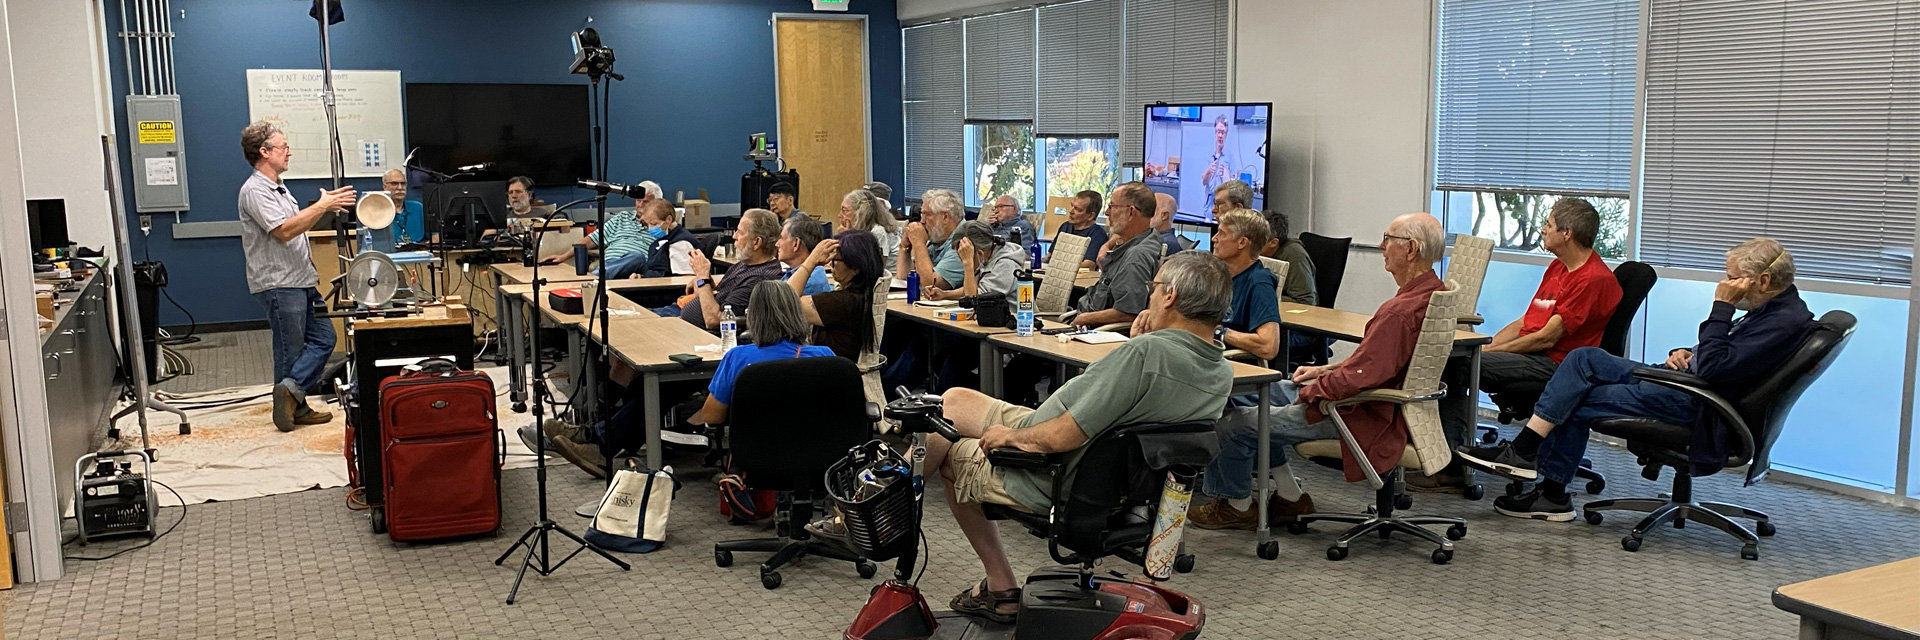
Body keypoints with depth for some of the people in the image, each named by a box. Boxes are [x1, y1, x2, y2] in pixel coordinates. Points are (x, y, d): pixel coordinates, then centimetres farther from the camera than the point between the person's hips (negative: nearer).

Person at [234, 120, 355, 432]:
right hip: (278, 283, -10)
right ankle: (295, 407, 7)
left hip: (301, 279, 10)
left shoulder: (278, 187, 18)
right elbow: (284, 231, -25)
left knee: (323, 336, 8)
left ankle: (291, 394, 8)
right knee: (291, 349, -2)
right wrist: (323, 206, -23)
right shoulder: (255, 190, -15)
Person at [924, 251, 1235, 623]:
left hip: (1043, 478, -9)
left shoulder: (1146, 352, -34)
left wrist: (1010, 435, -12)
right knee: (954, 399, 22)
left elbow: (1063, 436, -31)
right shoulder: (1222, 374, -7)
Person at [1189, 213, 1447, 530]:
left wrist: (1311, 391, -12)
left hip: (1360, 417, -11)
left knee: (1231, 425, -4)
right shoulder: (1433, 291, 5)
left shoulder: (1401, 311, -29)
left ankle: (1238, 506, 20)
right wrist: (1324, 370, 11)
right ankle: (1291, 496, 26)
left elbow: (1359, 376, -30)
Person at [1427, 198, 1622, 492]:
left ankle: (1453, 470, -20)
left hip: (1551, 364, -10)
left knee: (1456, 367, -23)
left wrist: (1489, 352, -12)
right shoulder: (1558, 267, 18)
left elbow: (1546, 338, -17)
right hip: (1528, 352, 10)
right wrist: (1486, 346, 5)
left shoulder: (1594, 279, -14)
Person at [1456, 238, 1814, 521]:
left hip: (1695, 402, -10)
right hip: (1683, 377, 10)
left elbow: (1713, 367, -26)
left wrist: (1721, 306, -20)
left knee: (1577, 403, -11)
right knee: (1584, 358, 1)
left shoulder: (1785, 321, -19)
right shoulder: (1768, 307, 12)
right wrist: (1683, 353, 3)